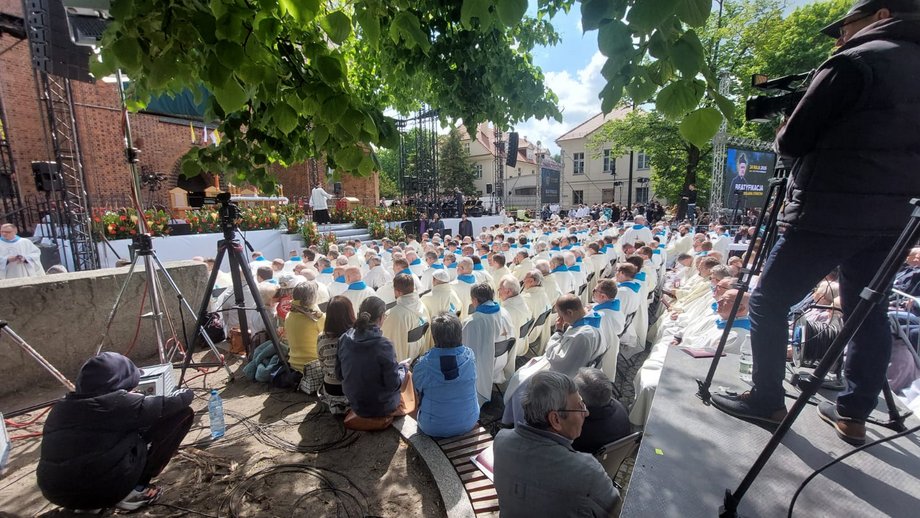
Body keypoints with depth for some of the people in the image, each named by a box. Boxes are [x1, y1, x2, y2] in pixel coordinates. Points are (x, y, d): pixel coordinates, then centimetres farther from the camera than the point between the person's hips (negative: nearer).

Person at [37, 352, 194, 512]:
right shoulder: (122, 402, -9)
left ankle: (86, 502, 16)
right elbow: (167, 405, 0)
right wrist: (185, 393, 21)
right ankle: (134, 491, 1)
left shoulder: (61, 407, 10)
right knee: (182, 414, -2)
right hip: (105, 489, -7)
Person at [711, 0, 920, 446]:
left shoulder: (853, 63, -8)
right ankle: (853, 413, 22)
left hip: (828, 211, -8)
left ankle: (767, 400, 8)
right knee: (867, 312, 15)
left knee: (767, 301, 1)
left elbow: (791, 142, -8)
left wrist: (783, 132, 12)